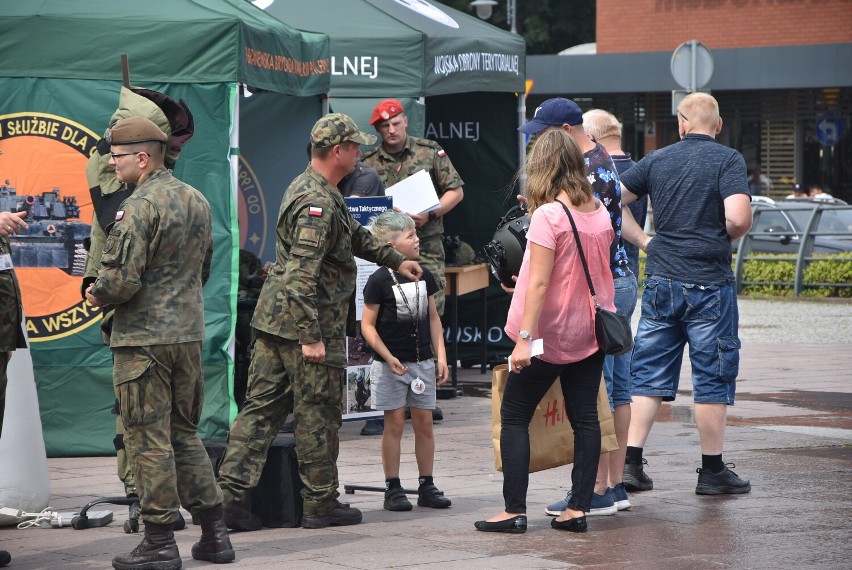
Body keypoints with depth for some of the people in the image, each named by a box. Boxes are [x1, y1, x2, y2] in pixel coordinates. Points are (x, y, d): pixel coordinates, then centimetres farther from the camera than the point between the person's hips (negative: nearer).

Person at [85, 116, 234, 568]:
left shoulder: (138, 208, -16)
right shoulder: (196, 200, 11)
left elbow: (122, 281, -21)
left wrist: (97, 295, -1)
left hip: (144, 338, -8)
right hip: (190, 333, 8)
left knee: (148, 439, -2)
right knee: (184, 433, 16)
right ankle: (214, 534, 16)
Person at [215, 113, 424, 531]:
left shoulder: (309, 188, 15)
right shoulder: (318, 203, -19)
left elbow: (354, 235, 31)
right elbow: (303, 275, -25)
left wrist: (395, 260, 35)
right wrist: (312, 337, -25)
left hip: (273, 320, 10)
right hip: (306, 323, -10)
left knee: (262, 407, 7)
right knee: (317, 416, 2)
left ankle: (228, 496, 2)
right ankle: (320, 504, 11)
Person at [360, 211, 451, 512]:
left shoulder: (424, 276, 7)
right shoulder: (379, 280, -10)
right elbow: (368, 325, -9)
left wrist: (441, 356, 8)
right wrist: (388, 357, -16)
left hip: (422, 361, 5)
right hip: (391, 363, -5)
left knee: (424, 422, 6)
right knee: (395, 422, -1)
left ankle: (427, 486, 14)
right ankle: (392, 488, 6)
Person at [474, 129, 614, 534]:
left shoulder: (547, 216, -18)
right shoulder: (599, 212, 3)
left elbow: (539, 282, -22)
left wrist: (524, 338, -22)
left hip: (551, 333, -6)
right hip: (589, 331, 7)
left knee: (514, 416, 3)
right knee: (585, 418, 8)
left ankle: (515, 511, -1)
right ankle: (579, 509, 7)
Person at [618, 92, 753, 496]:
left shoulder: (657, 160, 7)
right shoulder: (728, 160, -6)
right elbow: (738, 218, -19)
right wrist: (727, 238, 2)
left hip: (661, 281, 4)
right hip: (709, 281, -4)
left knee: (649, 374, 9)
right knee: (713, 376, 4)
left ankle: (630, 464, 4)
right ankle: (712, 471, 9)